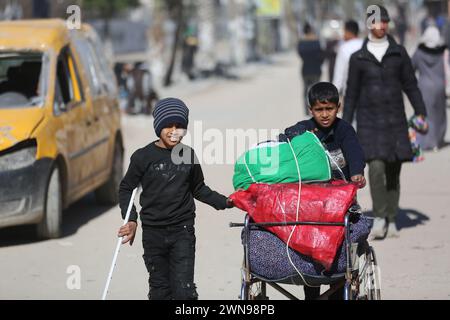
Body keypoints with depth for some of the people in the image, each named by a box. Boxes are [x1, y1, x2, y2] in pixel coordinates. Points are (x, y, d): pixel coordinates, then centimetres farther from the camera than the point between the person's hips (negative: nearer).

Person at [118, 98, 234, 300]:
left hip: (182, 230, 0)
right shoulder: (143, 157, -3)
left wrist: (224, 202, 6)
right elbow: (126, 188, 5)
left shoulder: (188, 155, 3)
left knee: (184, 289, -9)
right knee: (160, 289, 7)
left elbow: (198, 189, 17)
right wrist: (131, 220, -7)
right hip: (153, 232, 0)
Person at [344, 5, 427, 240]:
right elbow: (351, 94, 7)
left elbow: (411, 86, 9)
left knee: (393, 171, 4)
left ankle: (391, 221, 13)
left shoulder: (399, 53, 6)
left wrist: (421, 113, -1)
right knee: (376, 167, -18)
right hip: (369, 121, -2)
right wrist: (345, 127, 3)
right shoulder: (358, 58, 3)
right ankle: (379, 220, -14)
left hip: (395, 120, 2)